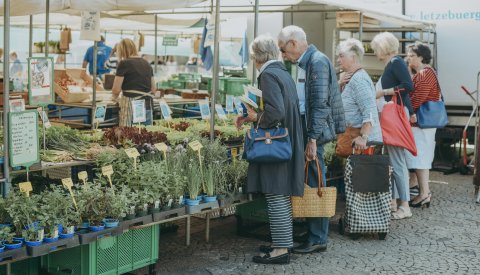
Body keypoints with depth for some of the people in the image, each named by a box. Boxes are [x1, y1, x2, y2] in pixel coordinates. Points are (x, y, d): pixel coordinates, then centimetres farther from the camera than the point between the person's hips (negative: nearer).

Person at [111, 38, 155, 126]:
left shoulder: (124, 64, -3)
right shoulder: (146, 64, 15)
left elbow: (116, 90, -2)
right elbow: (153, 90, 18)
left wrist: (114, 97, 17)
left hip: (131, 106, -6)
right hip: (148, 105, 6)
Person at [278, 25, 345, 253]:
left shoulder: (317, 62, -13)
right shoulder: (303, 63, 16)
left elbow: (320, 103, -19)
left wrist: (313, 138, -22)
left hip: (313, 131, -9)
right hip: (304, 129, 9)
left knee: (313, 185, -3)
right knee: (309, 185, 13)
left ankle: (318, 239, 5)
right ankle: (314, 234, 22)